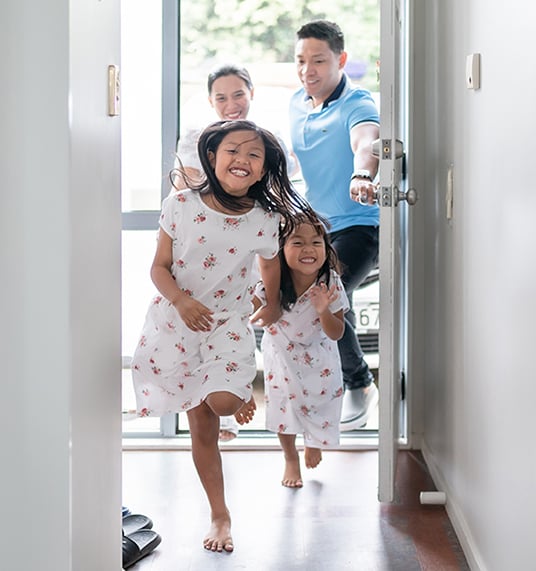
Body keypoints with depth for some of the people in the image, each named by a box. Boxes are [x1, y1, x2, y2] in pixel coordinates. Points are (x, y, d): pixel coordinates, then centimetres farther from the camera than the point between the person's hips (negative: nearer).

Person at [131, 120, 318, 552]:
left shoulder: (266, 221, -6)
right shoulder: (181, 206, -7)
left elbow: (270, 264, 13)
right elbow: (160, 266, -4)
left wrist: (274, 305, 27)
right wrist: (180, 301, -21)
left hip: (229, 324, 0)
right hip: (177, 322, 0)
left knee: (223, 402, -26)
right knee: (202, 428, 6)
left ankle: (241, 395, 14)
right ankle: (220, 516, 22)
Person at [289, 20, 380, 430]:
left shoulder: (357, 104, -17)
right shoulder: (297, 105, 5)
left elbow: (366, 141, -41)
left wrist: (362, 175, -61)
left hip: (359, 224, -8)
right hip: (315, 226, 8)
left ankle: (360, 386, -6)